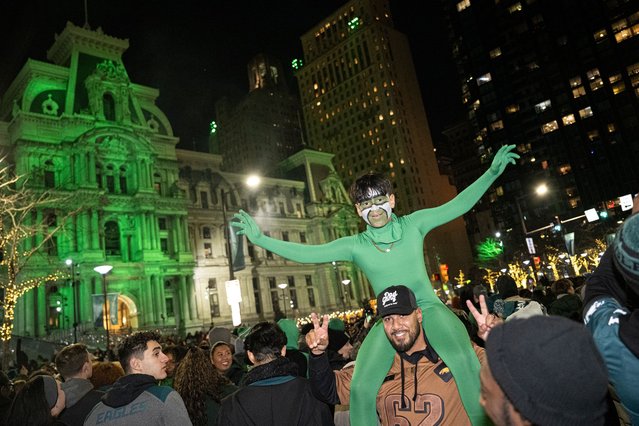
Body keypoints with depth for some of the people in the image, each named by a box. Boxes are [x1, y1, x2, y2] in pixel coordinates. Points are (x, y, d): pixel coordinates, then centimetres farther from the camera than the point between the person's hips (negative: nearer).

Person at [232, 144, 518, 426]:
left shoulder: (413, 224, 2)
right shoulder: (355, 246, 0)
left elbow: (456, 206, 1)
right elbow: (308, 253, -3)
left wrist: (492, 172, -6)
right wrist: (260, 239, -9)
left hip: (429, 308, 0)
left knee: (464, 359, -32)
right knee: (361, 388, -18)